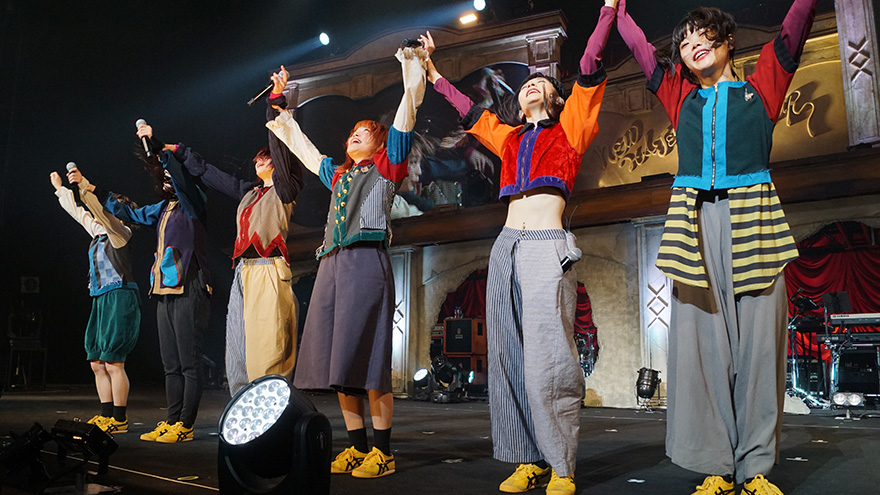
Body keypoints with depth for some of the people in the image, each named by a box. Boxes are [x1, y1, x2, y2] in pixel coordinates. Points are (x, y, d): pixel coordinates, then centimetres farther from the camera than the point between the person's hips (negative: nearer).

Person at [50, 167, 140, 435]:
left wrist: (82, 184, -30)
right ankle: (106, 415, 17)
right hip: (101, 301, 9)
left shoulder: (119, 232, -5)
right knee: (97, 363, 10)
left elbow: (101, 208, -22)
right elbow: (77, 211, 31)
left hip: (119, 300, -9)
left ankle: (119, 420, -3)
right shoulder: (98, 233, 18)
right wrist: (60, 188, 40)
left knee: (112, 362, -9)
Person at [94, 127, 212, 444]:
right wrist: (95, 191, 37)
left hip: (188, 290, -9)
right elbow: (129, 214, 35)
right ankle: (171, 422, 14)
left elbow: (182, 177, -22)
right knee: (171, 365, 10)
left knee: (189, 363, -6)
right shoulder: (162, 209, 21)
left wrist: (157, 145, -27)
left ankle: (184, 425, -3)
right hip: (165, 292, 9)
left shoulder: (191, 202, -1)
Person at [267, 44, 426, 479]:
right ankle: (356, 446, 12)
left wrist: (413, 68, 5)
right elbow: (300, 146, 39)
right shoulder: (337, 174, 26)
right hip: (332, 263, 6)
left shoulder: (386, 166, 11)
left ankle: (382, 451, -3)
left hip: (367, 262, -6)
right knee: (336, 360, 3)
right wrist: (281, 106, 47)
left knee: (369, 359, -9)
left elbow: (408, 110, 5)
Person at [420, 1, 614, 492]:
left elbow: (590, 71, 6)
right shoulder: (510, 138, 25)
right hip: (507, 248, 5)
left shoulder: (569, 128, 13)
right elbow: (469, 110, 35)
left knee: (548, 360, -12)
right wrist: (432, 72, 42)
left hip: (548, 249, -5)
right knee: (510, 356, 1)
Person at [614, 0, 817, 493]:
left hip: (753, 221, -1)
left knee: (758, 339, -2)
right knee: (702, 340, -3)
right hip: (695, 222, 1)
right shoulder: (681, 98, 19)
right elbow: (638, 43, 22)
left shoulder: (761, 87, 16)